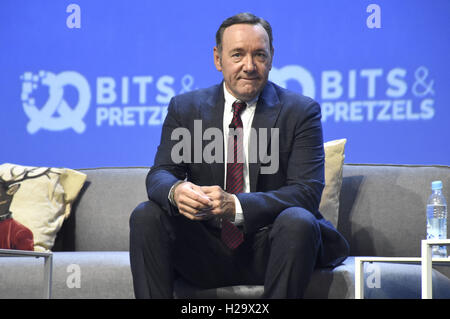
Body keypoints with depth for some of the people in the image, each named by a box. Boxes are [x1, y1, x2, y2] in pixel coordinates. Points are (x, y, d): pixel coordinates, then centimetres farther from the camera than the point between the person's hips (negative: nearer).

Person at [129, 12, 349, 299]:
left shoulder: (300, 111, -1)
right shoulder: (185, 108, 8)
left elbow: (307, 191, -12)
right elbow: (160, 174, -1)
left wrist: (235, 205, -29)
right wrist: (176, 191, -29)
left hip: (266, 251, -2)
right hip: (206, 253, 2)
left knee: (297, 221, -32)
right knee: (146, 216, -20)